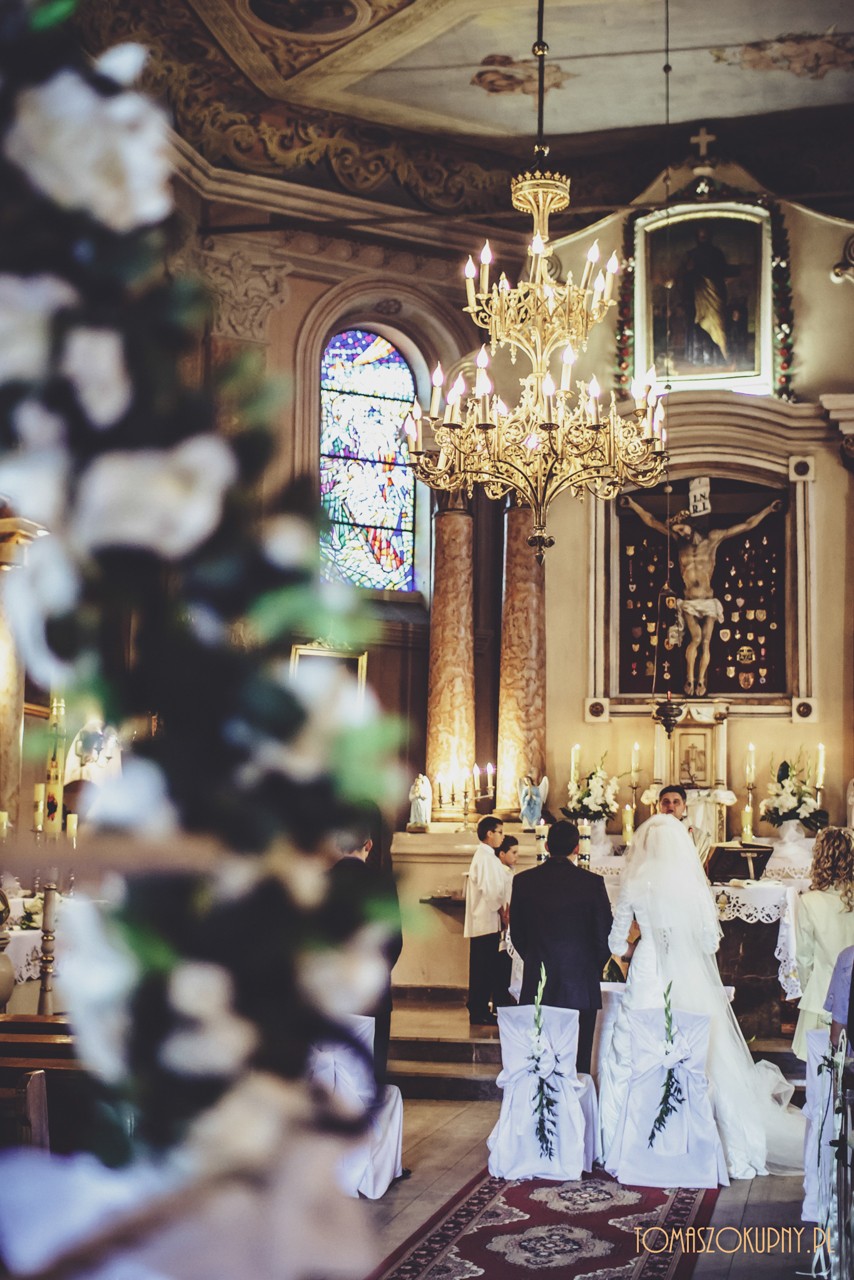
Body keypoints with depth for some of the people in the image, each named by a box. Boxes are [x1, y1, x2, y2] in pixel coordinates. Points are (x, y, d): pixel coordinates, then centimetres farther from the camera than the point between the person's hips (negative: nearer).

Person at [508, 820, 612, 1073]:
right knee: (577, 1062, 5)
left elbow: (516, 935, 6)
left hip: (536, 987, 2)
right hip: (581, 986, -2)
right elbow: (606, 936, -3)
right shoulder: (592, 883, -8)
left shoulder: (523, 881, -1)